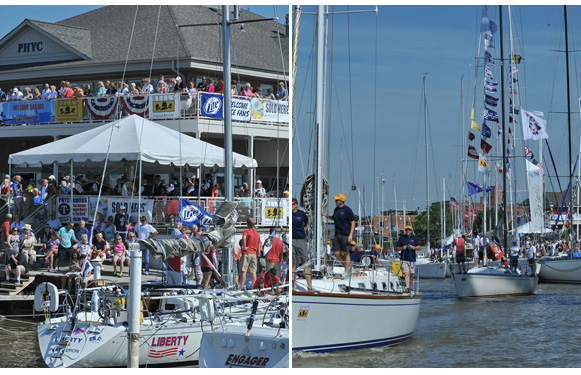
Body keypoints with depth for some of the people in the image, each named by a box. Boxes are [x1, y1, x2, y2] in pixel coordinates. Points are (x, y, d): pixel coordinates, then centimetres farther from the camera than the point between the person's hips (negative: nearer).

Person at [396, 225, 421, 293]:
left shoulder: (414, 238, 8)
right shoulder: (401, 238, 7)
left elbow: (419, 247, 3)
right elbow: (397, 248, 9)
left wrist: (413, 247, -13)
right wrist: (402, 248, -11)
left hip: (412, 259, 2)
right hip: (404, 259, -2)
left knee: (411, 274, 6)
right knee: (406, 273, -13)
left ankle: (410, 286, 21)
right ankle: (407, 288, -20)